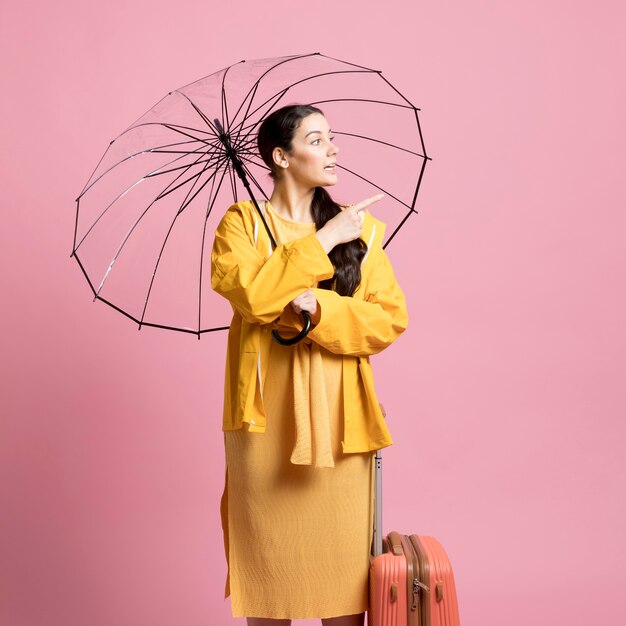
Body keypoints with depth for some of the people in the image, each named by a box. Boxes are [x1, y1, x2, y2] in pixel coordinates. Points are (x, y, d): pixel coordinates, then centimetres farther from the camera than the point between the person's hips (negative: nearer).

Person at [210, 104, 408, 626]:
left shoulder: (361, 229, 7)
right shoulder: (242, 222, 1)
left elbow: (392, 318, -1)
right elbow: (252, 293, -18)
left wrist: (319, 310, -16)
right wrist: (322, 240, -13)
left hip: (338, 414, 2)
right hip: (268, 411, -1)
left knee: (342, 546, 5)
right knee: (269, 543, 6)